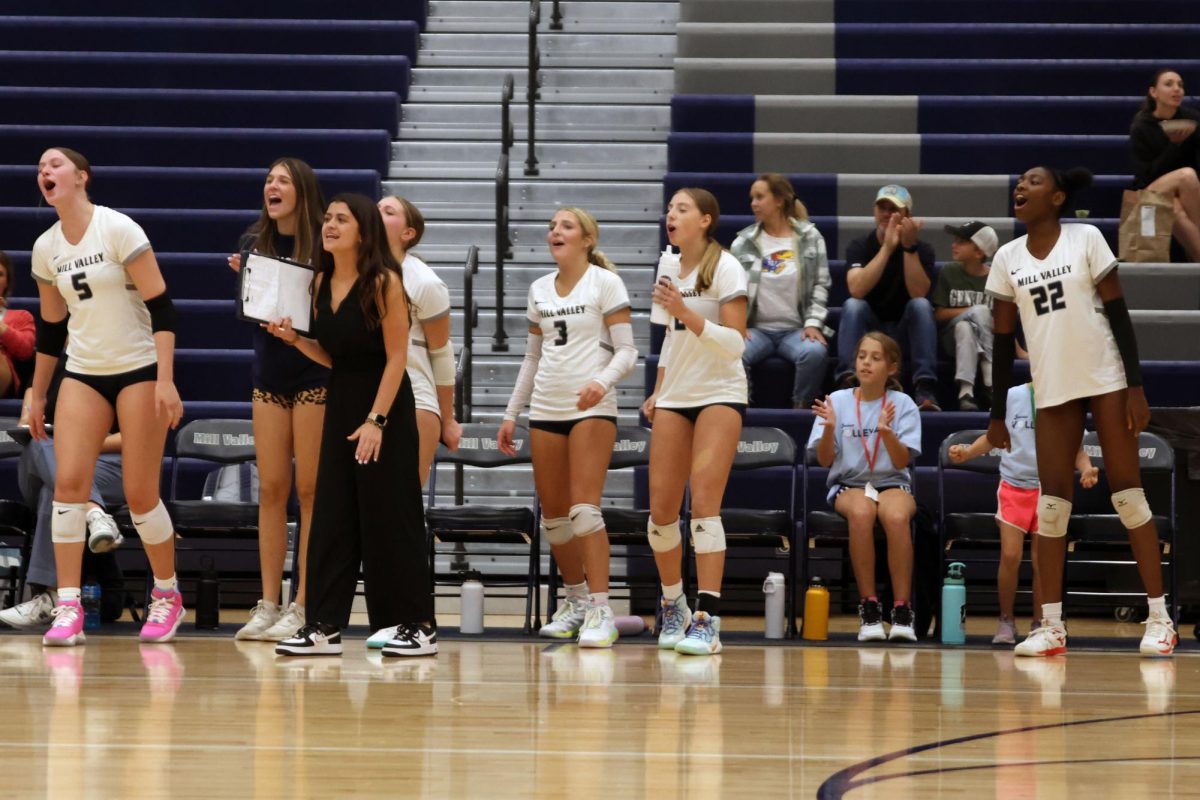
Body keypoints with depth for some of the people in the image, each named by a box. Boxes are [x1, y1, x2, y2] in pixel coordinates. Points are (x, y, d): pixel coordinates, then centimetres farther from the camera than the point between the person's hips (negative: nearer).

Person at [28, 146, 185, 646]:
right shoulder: (45, 249, 5)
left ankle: (167, 595, 17)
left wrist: (166, 380, -20)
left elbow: (161, 306, -14)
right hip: (83, 375, 5)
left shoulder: (118, 230, -12)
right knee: (68, 482, -11)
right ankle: (68, 609, -10)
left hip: (139, 371, -5)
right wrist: (36, 396, 17)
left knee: (140, 494, -4)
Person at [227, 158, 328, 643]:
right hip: (270, 371, 5)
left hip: (315, 372, -5)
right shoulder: (254, 243, 6)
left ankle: (303, 607, 1)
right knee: (271, 489, 5)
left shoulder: (324, 244, -9)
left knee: (309, 490, -2)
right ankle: (268, 604, 9)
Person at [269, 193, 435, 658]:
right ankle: (324, 626, 7)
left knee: (390, 518, -3)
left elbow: (396, 357, -13)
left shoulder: (384, 281, -12)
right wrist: (293, 339, -3)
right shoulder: (322, 282, 7)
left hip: (385, 407, -7)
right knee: (331, 516, 4)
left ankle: (418, 626, 4)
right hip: (340, 402, 7)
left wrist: (376, 420, -18)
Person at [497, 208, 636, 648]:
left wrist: (602, 382, -26)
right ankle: (575, 600, 22)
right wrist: (511, 413, 17)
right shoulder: (539, 290, 14)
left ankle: (600, 611, -15)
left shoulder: (605, 283, -3)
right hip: (545, 410, 6)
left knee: (584, 508, -15)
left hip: (592, 409, -6)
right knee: (553, 515, 6)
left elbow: (626, 351, -7)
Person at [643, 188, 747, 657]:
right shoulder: (670, 269, 12)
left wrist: (685, 312, -25)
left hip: (719, 396, -6)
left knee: (704, 502, -17)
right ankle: (673, 608, 18)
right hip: (674, 400, 6)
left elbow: (735, 343, -16)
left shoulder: (724, 269, -9)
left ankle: (707, 618, -19)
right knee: (661, 508, 1)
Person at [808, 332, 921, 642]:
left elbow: (902, 461, -6)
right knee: (861, 512, -37)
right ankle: (868, 608, -32)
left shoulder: (902, 404, 3)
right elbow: (825, 461, 0)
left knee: (897, 516, -37)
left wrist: (886, 431, -24)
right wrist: (829, 428, -19)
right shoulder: (838, 401, 4)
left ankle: (902, 611, -33)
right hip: (848, 484, 0)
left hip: (892, 483, 0)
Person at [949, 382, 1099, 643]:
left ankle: (1040, 626, 12)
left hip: (1049, 489, 0)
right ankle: (1006, 621, 8)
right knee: (1010, 556, -9)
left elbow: (1076, 449, 3)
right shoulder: (1012, 397, -1)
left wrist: (1086, 469, -16)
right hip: (1014, 485, 0)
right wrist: (967, 452, -5)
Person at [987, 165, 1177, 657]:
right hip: (1052, 390, 3)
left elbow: (1117, 311, -5)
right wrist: (997, 413, 7)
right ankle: (1051, 627, 1)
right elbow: (1002, 337, 9)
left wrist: (1136, 386, -11)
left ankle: (1159, 618, -1)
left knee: (1127, 490, -3)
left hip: (1106, 379, -3)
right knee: (1052, 501, -1)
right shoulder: (1007, 258, 5)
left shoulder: (1086, 239, -4)